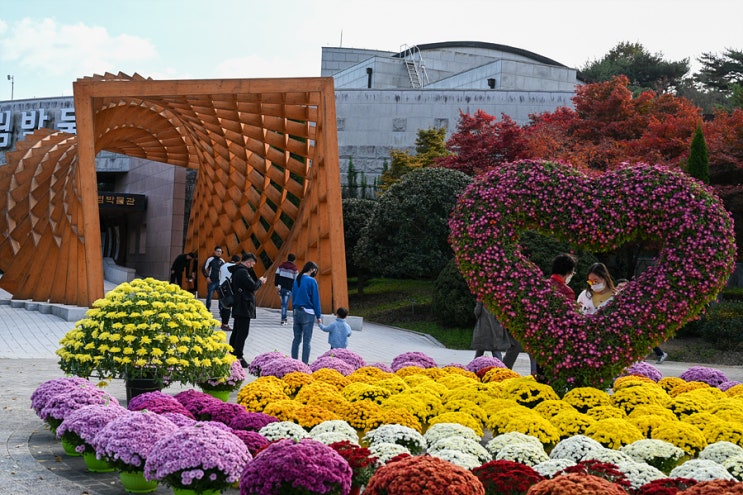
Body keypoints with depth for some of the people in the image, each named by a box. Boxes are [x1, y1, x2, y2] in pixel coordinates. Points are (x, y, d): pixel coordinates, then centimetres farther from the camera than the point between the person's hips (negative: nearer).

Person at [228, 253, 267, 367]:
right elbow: (253, 286, -20)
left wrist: (258, 281, 9)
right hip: (244, 306, -11)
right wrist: (260, 281, -2)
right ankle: (238, 357, -9)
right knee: (243, 332, -9)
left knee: (236, 331, 16)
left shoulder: (237, 271, 16)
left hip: (238, 306, 11)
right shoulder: (242, 271, -17)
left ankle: (232, 354, 22)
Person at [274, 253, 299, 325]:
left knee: (283, 303, 17)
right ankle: (283, 319, -8)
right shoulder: (295, 269, -1)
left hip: (281, 287, 3)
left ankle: (284, 318, 20)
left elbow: (277, 276, 1)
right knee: (285, 304, -3)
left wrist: (276, 285, 2)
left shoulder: (281, 266, 7)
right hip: (288, 289, -3)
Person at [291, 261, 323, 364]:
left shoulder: (297, 280, 8)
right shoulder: (311, 281, -10)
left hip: (297, 312, 6)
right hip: (307, 313, -6)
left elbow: (293, 297, 13)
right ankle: (304, 363, -2)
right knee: (307, 340, -2)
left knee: (297, 339, 11)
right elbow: (316, 299, -8)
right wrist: (318, 316, -3)